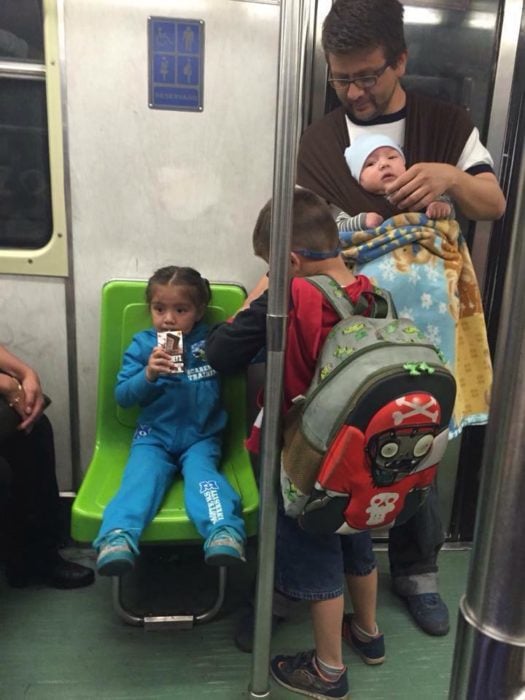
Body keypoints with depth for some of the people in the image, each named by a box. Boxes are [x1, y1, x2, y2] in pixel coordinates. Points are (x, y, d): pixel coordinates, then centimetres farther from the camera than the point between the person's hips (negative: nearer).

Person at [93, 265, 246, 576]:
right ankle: (118, 539, -47)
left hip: (201, 438, 0)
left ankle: (225, 534, -50)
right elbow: (122, 395, 1)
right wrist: (148, 375, -20)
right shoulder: (142, 344, 4)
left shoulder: (212, 340, 3)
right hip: (153, 437, 1)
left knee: (203, 474, -29)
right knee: (140, 479, -26)